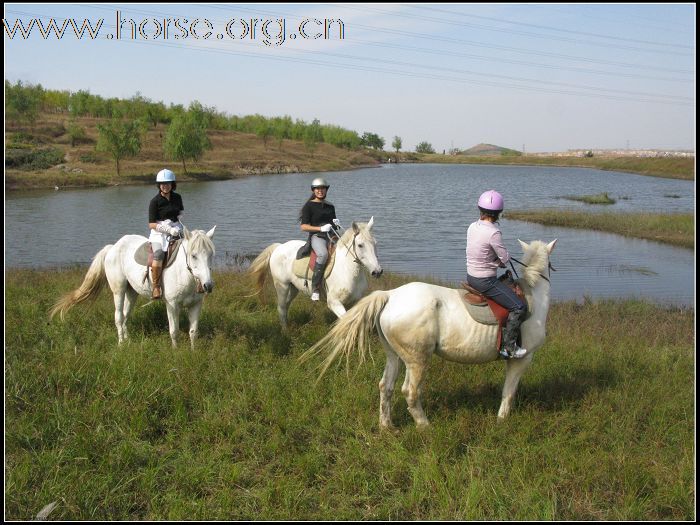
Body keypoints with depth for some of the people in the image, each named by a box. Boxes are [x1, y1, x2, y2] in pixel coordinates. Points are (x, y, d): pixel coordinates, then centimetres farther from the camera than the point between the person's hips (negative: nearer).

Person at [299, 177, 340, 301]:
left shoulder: (330, 206, 21)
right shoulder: (309, 206, 2)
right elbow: (304, 227, -5)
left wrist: (336, 223, 6)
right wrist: (321, 228, -15)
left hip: (331, 236, 6)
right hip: (316, 236, -6)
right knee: (323, 254, -37)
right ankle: (315, 288, -32)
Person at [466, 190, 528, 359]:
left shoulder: (472, 227, 0)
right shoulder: (493, 233, -23)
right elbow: (505, 258, -15)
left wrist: (496, 260, 5)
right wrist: (500, 260, 8)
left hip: (470, 277, 9)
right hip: (486, 280, -9)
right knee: (519, 307, -3)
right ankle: (508, 347, -2)